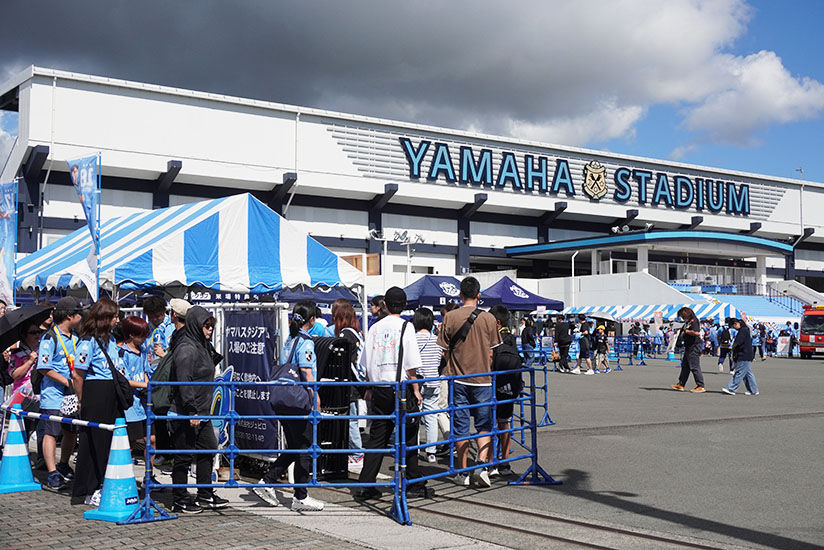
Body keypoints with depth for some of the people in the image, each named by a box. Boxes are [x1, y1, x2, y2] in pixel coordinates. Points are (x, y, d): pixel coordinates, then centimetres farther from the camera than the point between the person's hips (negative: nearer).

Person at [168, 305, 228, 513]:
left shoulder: (203, 346, 14)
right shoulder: (186, 349, -17)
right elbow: (184, 383, -23)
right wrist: (192, 411, -25)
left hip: (201, 412, 10)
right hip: (184, 414, -10)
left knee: (208, 449, 14)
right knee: (184, 456, 0)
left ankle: (205, 495, 24)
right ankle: (180, 500, 10)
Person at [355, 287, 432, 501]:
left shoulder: (374, 328, 7)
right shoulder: (405, 327, -6)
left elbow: (367, 364, 11)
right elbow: (411, 364, -10)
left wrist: (370, 388, 21)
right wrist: (416, 389, -3)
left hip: (379, 388, 4)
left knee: (377, 437, 8)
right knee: (409, 436, 5)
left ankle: (365, 486, 6)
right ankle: (415, 485, 11)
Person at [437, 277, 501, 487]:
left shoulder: (450, 317, -4)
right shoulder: (488, 318, -2)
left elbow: (445, 350, 1)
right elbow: (491, 353, 3)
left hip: (458, 378, 0)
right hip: (482, 378, 0)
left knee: (460, 426, 7)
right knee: (484, 425, 9)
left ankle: (463, 472, 12)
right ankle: (482, 464, -7)